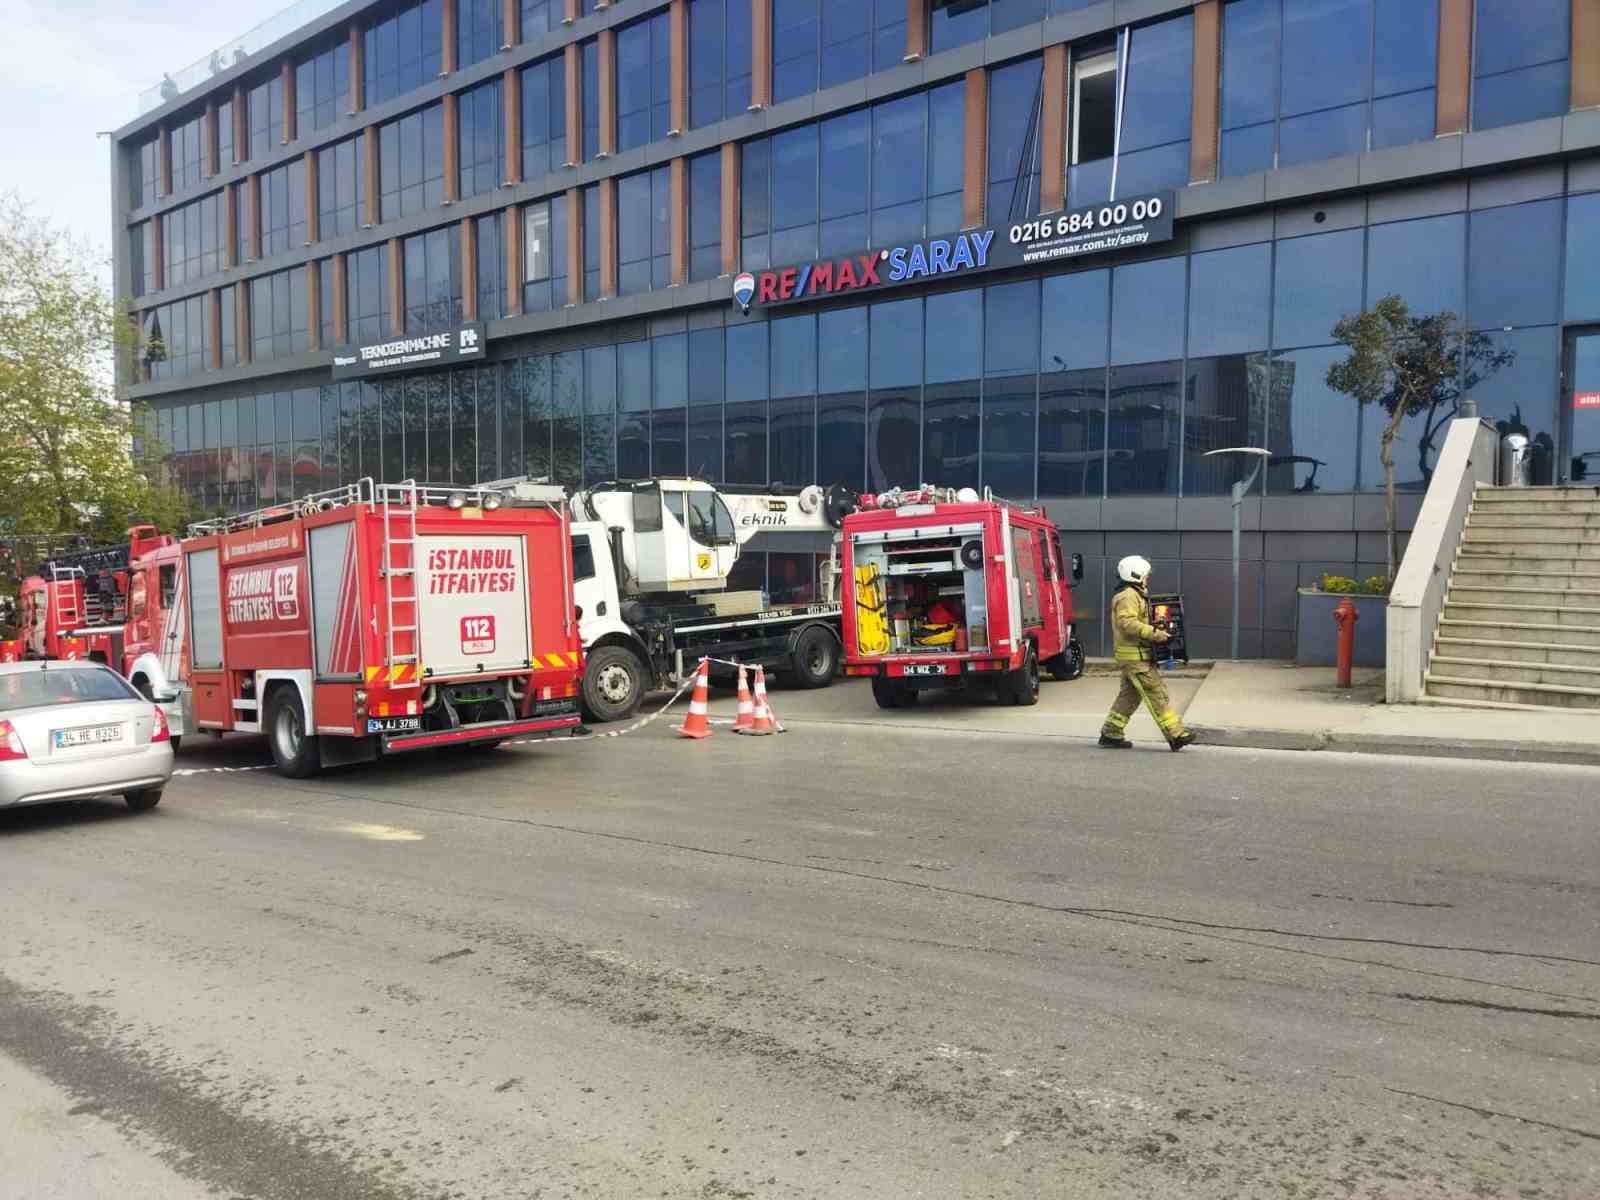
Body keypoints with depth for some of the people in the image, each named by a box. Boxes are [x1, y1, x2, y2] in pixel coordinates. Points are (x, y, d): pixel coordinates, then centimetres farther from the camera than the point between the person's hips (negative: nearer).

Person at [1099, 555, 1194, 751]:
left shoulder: (1136, 595, 21)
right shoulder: (1128, 596, -14)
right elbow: (1127, 623, -27)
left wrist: (1157, 632, 17)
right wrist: (1155, 634, -27)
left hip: (1138, 655, 11)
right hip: (1135, 655, -11)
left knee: (1130, 695, 12)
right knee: (1157, 693, -10)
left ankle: (1110, 734, 16)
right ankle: (1175, 734, -9)